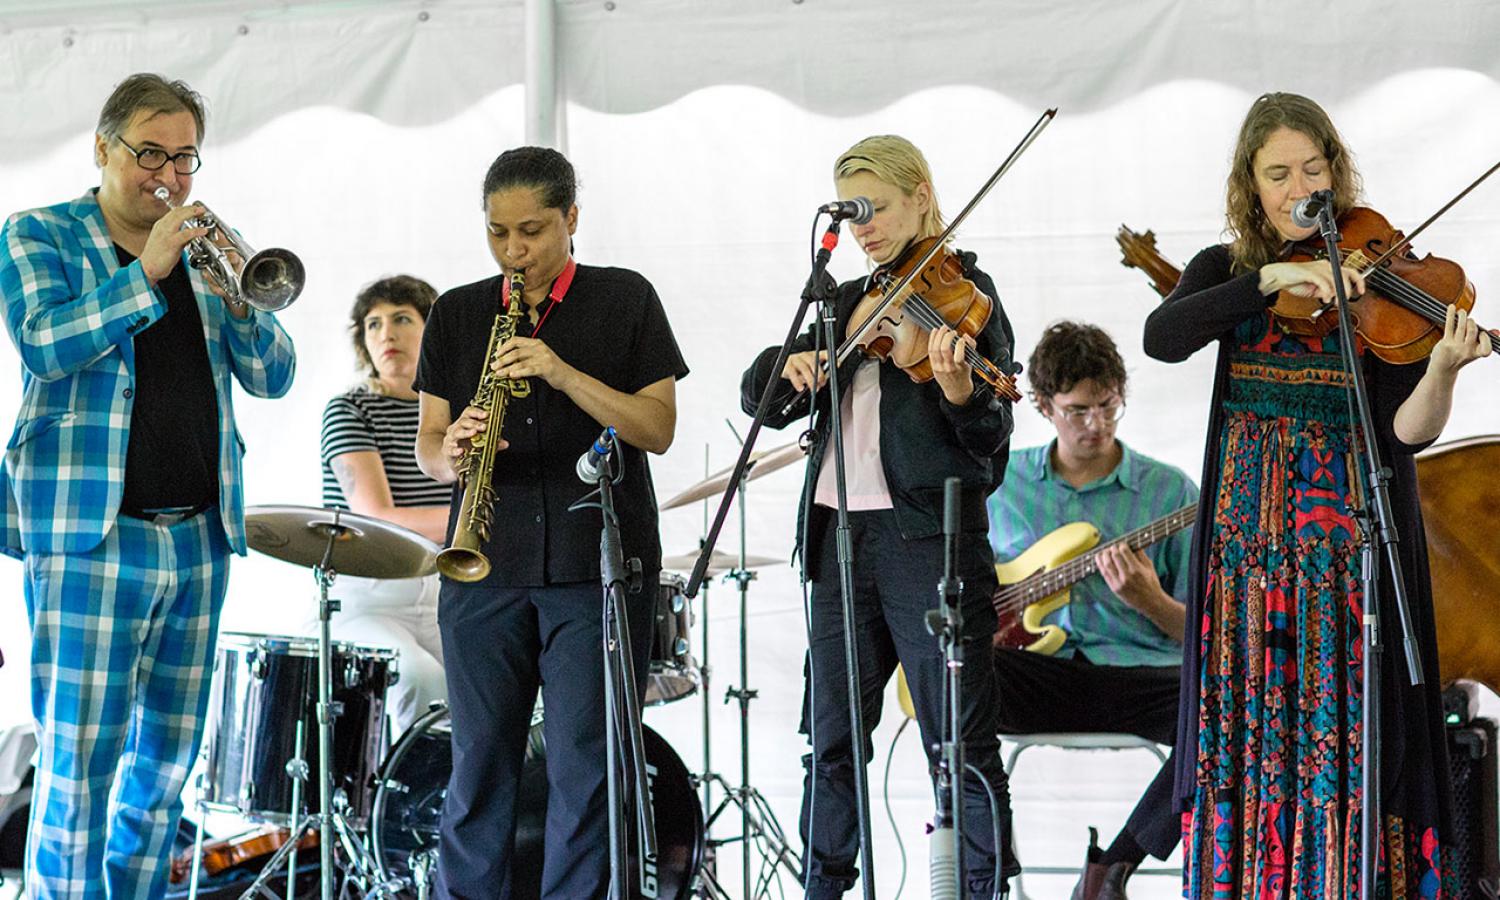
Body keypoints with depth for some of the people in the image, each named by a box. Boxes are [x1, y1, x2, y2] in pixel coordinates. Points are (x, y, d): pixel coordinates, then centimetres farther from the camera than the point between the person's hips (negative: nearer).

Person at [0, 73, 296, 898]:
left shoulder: (204, 250, 16)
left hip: (200, 536, 5)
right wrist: (147, 270, -17)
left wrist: (239, 301, -9)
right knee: (79, 757, -9)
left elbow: (273, 378, 9)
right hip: (89, 530, -5)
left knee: (167, 753, 9)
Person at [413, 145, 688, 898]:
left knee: (585, 770, -4)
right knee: (479, 765, 4)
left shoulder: (625, 301, 5)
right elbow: (427, 444, 8)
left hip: (598, 565, -2)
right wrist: (450, 452, -16)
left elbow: (658, 428, -3)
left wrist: (563, 373, -16)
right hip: (485, 566, 2)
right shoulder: (456, 314, 11)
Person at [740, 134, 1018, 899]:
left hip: (928, 534, -6)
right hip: (840, 534, 6)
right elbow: (761, 400, 12)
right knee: (831, 739, 11)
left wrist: (956, 386, -31)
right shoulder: (847, 303, 17)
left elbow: (990, 440, -10)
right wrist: (789, 366, -9)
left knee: (959, 741, -4)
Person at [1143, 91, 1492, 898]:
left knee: (1348, 736, -4)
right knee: (1253, 735, 3)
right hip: (1249, 538, 2)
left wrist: (1444, 368, -30)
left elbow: (1409, 432, -10)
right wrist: (1270, 277, -23)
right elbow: (1161, 338, -15)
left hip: (1350, 542, -2)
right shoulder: (1225, 271, 8)